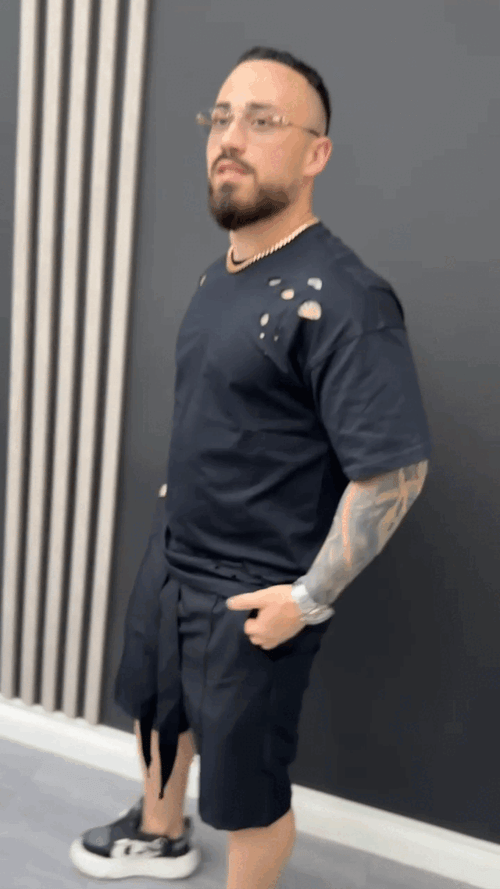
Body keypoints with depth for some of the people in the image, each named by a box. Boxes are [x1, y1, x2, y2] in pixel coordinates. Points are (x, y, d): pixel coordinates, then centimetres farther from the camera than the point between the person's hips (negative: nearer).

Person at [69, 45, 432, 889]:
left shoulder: (341, 297, -24)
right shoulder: (219, 274, 4)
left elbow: (395, 467, -25)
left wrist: (311, 598, -21)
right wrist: (178, 496, 14)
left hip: (253, 591, -9)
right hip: (170, 552, 9)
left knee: (248, 788, 10)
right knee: (157, 703, 29)